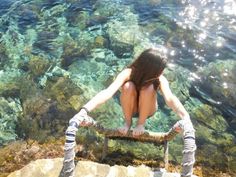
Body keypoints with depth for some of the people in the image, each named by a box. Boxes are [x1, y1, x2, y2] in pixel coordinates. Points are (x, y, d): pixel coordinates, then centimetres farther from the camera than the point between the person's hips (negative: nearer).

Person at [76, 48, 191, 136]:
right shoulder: (128, 73, -34)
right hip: (130, 108, 0)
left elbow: (170, 98, -47)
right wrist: (84, 110, -64)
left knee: (149, 88, -34)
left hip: (147, 109, 1)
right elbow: (108, 92, -49)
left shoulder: (160, 80, -30)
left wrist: (185, 117, -67)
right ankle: (127, 122, -7)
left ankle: (141, 123, -8)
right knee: (128, 86, -35)